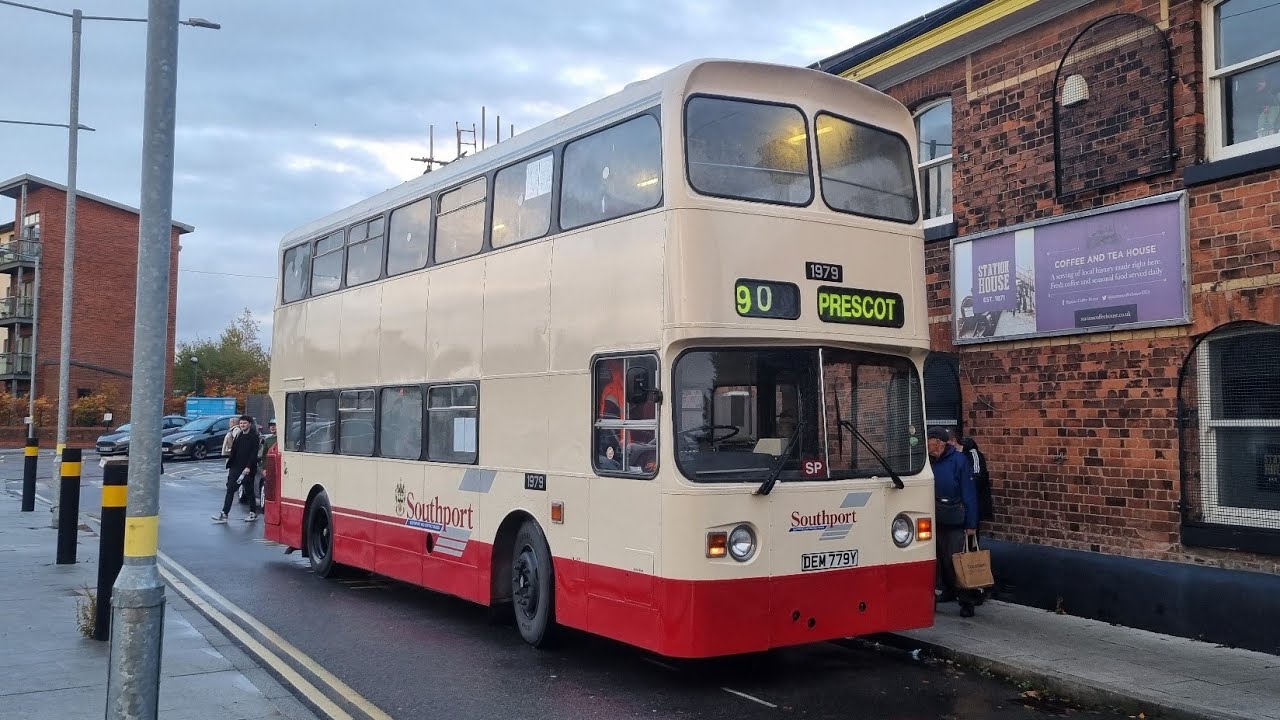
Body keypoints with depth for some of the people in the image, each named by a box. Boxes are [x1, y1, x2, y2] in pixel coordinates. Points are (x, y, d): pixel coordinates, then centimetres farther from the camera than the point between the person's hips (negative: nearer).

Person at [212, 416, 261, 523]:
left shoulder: (254, 437, -7)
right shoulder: (238, 436, 12)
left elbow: (254, 453, -14)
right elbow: (234, 450, 17)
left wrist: (248, 467, -20)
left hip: (248, 469, -6)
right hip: (236, 466, 6)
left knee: (249, 490, 4)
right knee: (230, 489, -1)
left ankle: (253, 513, 17)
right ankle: (224, 513, -2)